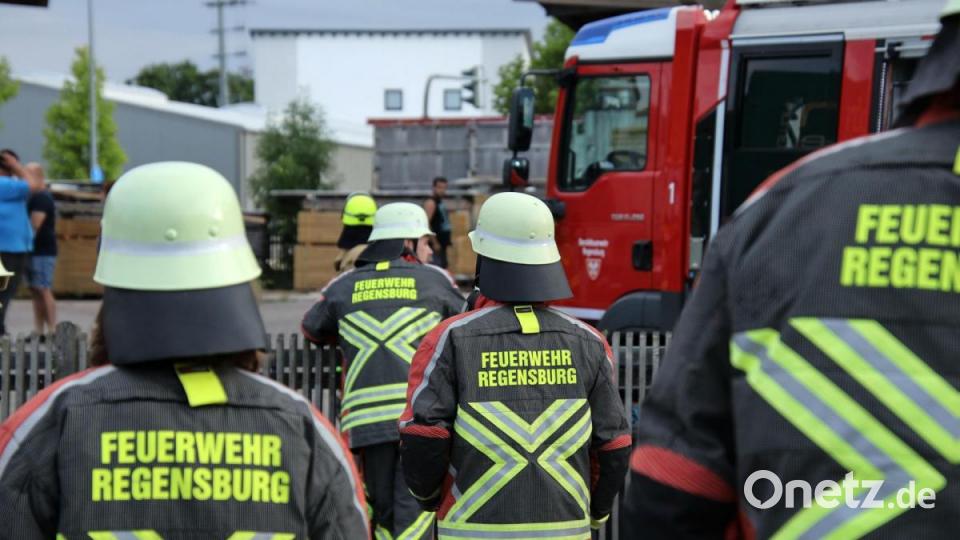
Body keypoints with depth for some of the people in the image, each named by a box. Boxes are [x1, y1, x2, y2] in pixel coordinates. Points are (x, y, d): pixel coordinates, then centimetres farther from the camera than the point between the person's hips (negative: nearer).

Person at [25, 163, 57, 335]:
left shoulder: (42, 198, -12)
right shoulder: (34, 197, 19)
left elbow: (34, 225, -19)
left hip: (42, 252, -10)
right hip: (34, 252, 10)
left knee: (44, 291, -10)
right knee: (35, 292, 8)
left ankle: (52, 330, -10)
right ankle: (38, 330, 10)